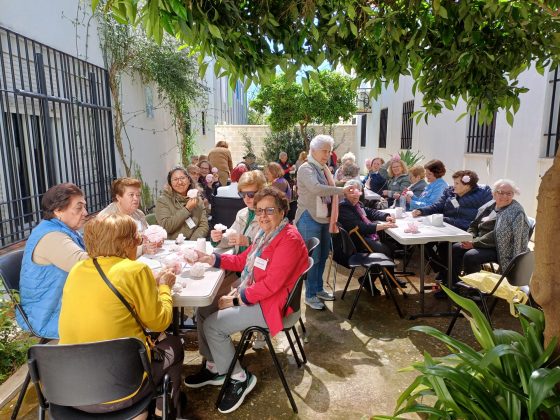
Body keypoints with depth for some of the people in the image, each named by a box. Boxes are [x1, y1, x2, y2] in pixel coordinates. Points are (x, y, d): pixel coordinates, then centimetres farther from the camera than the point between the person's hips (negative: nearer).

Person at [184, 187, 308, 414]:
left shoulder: (289, 239, -23)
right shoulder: (266, 233, 7)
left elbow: (271, 284, -27)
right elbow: (242, 261, 14)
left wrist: (237, 300, -19)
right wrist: (211, 258, 3)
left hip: (270, 304, -10)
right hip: (252, 295, 10)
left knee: (213, 325, -14)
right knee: (203, 310, 9)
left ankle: (239, 378, 6)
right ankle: (213, 367, 23)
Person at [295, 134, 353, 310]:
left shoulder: (324, 169, 12)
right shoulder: (306, 169, -13)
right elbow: (316, 189, -32)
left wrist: (333, 218, 11)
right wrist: (342, 190, -29)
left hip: (324, 219, 8)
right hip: (310, 219, -8)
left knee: (323, 256, 16)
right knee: (312, 258, 0)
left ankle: (319, 289, 31)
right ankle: (310, 295, 14)